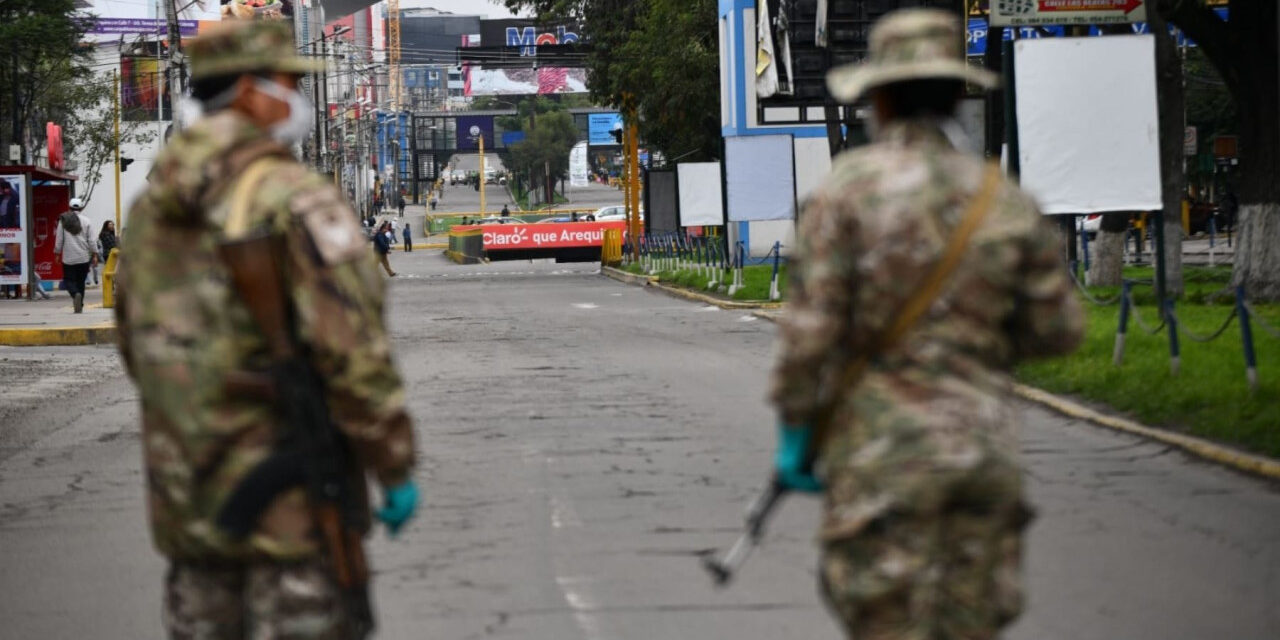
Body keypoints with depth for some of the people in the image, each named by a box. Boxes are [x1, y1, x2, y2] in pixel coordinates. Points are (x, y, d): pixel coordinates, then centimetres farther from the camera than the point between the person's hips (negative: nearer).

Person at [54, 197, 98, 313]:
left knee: (69, 280, 5)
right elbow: (91, 240, -3)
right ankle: (79, 306, 12)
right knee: (81, 281, 11)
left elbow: (59, 239, 0)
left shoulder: (63, 221, -2)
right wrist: (95, 255, 4)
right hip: (84, 258, 1)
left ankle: (76, 294, -25)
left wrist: (57, 253, 10)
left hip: (68, 258, -1)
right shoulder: (86, 221, -3)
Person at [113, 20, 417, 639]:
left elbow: (137, 344, 17)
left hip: (187, 494, 7)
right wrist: (397, 467, -10)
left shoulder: (152, 209, 10)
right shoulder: (298, 199, -14)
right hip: (290, 496, -7)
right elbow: (354, 350, -18)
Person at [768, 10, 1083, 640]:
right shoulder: (1006, 202, 4)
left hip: (881, 449, -4)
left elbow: (811, 324, -11)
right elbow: (1058, 328, 7)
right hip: (984, 446, 4)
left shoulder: (849, 187, -8)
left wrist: (793, 433, -3)